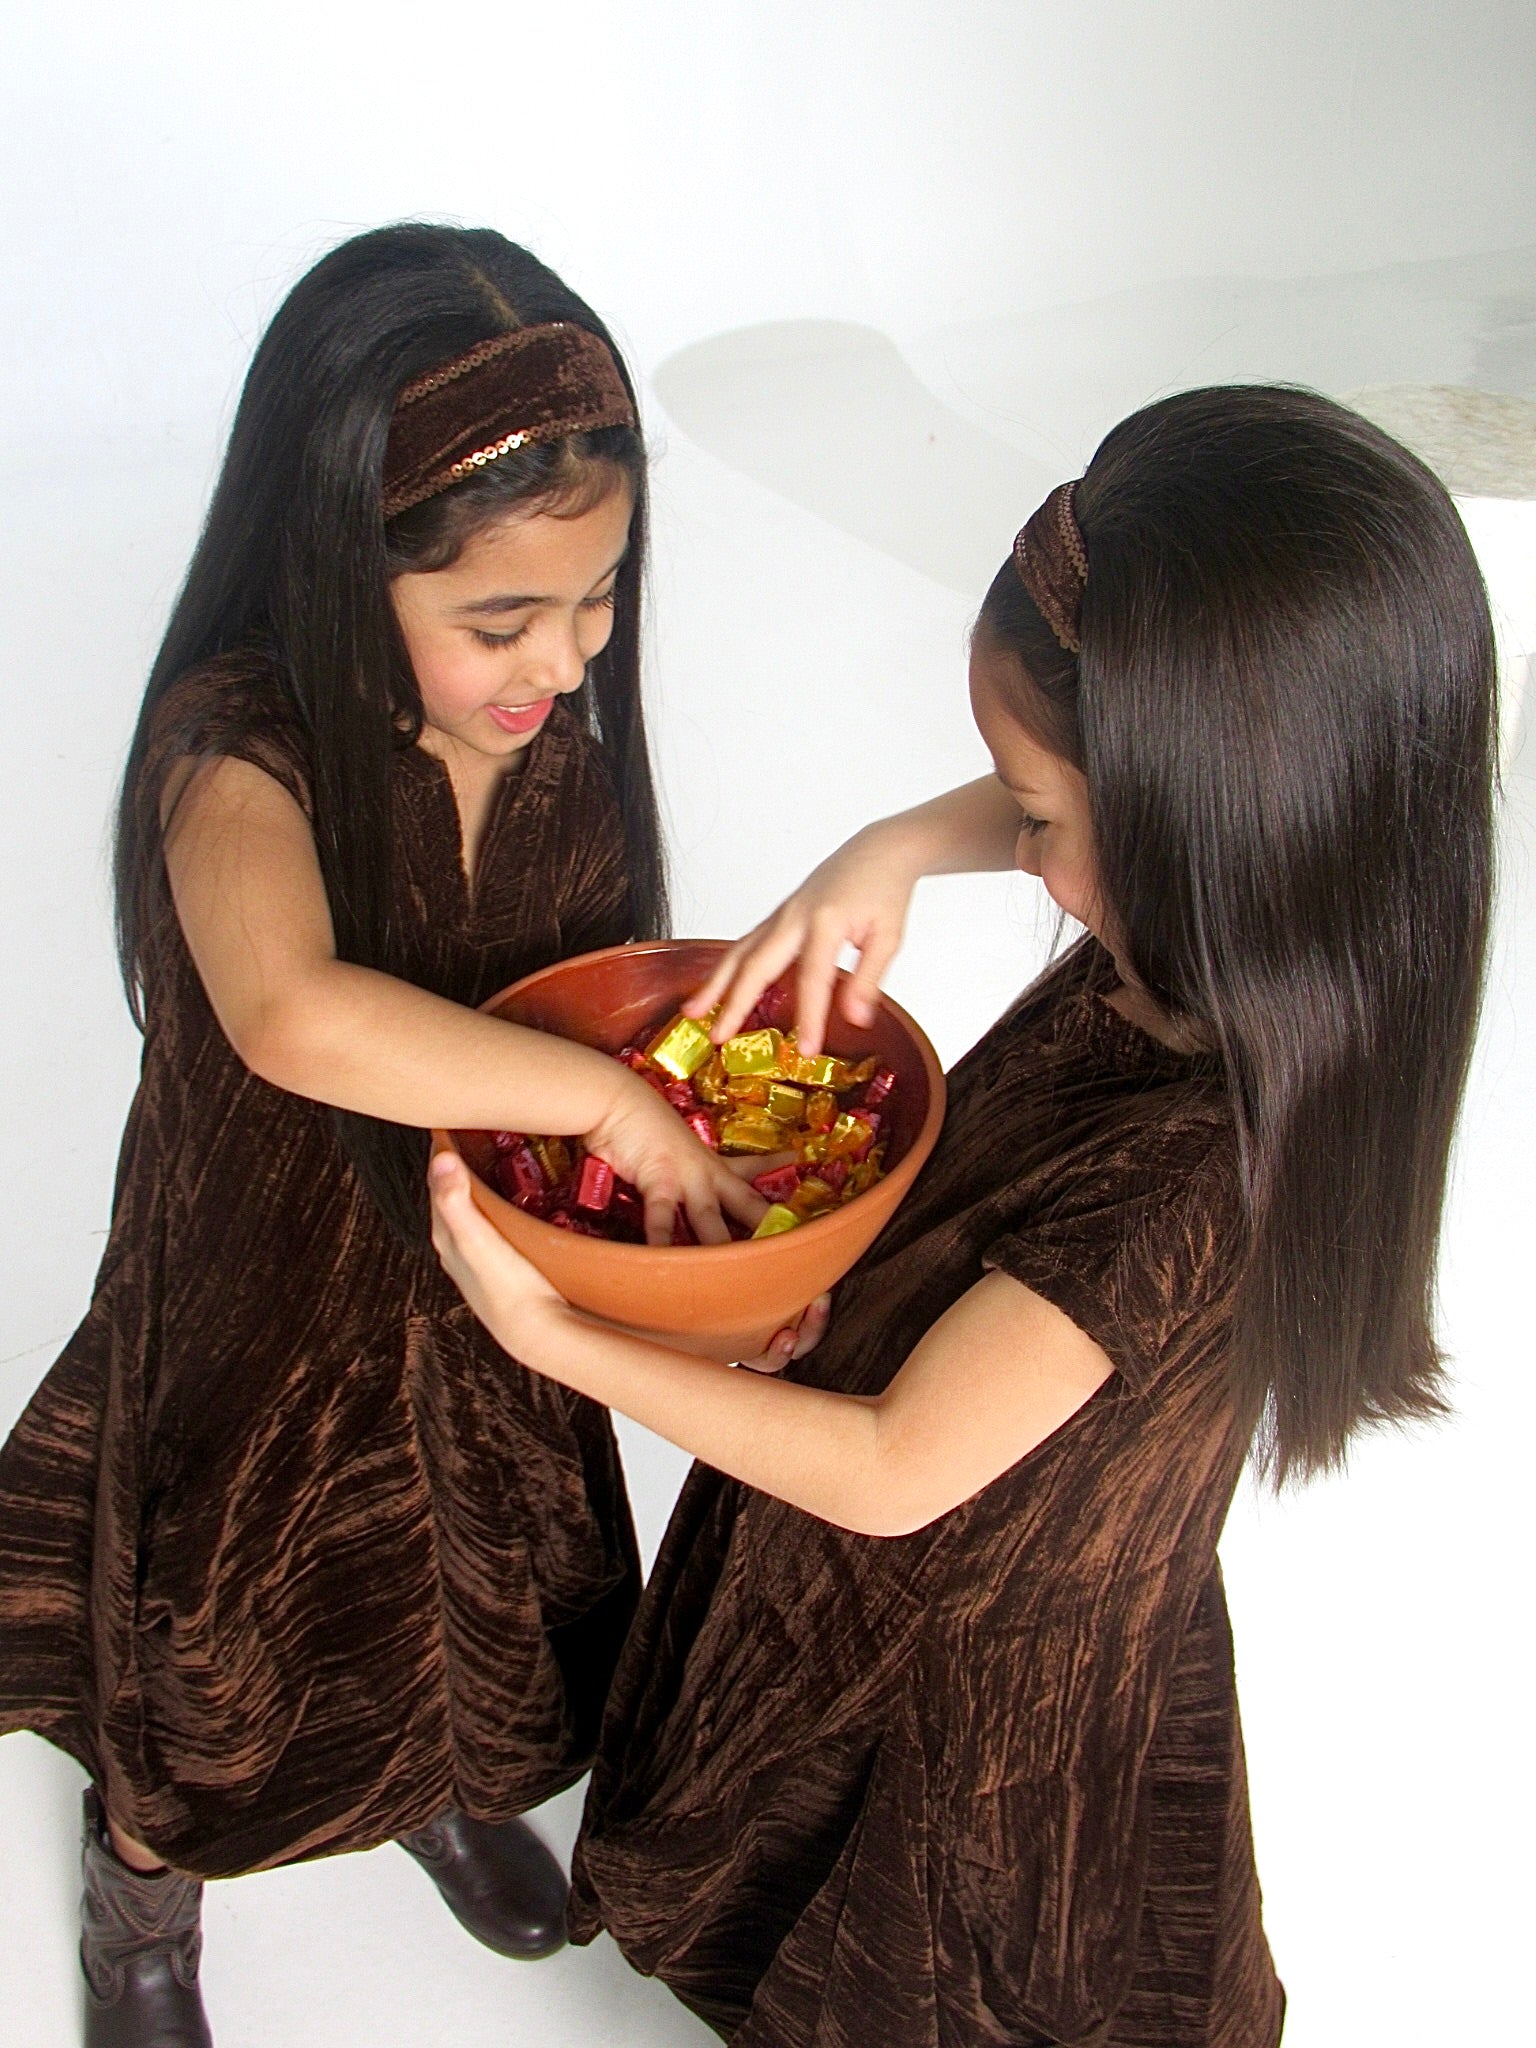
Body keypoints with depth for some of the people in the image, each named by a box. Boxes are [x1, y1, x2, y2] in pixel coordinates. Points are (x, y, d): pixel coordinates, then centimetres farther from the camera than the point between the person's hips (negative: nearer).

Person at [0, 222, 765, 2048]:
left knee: (478, 1593, 30)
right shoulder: (240, 745, -31)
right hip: (271, 1300, -4)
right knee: (221, 1657, 21)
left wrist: (721, 1203, -16)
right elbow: (294, 1015, -50)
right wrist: (606, 1097, -43)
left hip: (491, 1297, 5)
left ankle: (447, 1792, 66)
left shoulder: (559, 737, -13)